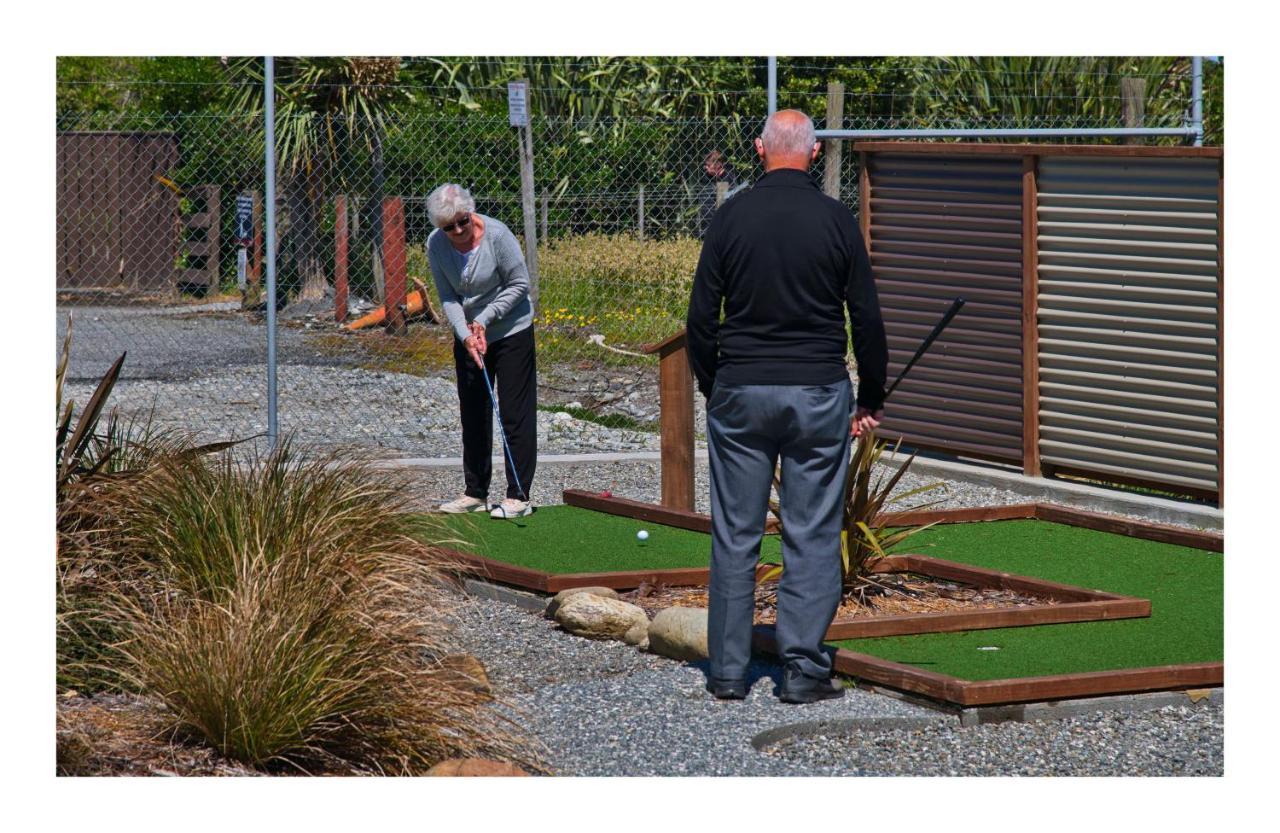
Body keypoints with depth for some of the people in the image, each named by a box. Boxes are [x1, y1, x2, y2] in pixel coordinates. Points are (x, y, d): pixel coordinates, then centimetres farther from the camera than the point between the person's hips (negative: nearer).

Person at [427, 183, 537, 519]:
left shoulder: (497, 235, -22)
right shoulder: (436, 244, -10)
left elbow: (519, 284, -14)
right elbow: (448, 297, -6)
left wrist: (484, 320, -17)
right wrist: (466, 334, -20)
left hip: (511, 331, -5)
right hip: (468, 336, 5)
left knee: (515, 414, -6)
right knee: (473, 415, 11)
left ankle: (519, 495, -4)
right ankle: (475, 493, 20)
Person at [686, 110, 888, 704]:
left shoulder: (732, 216, -1)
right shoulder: (836, 220, -2)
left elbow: (701, 316, 1)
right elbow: (867, 319, 1)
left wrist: (711, 388, 15)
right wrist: (872, 399, 12)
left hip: (740, 393, 1)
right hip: (818, 397, -1)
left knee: (734, 536, 7)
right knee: (813, 536, 4)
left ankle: (728, 672, 10)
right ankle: (803, 671, 3)